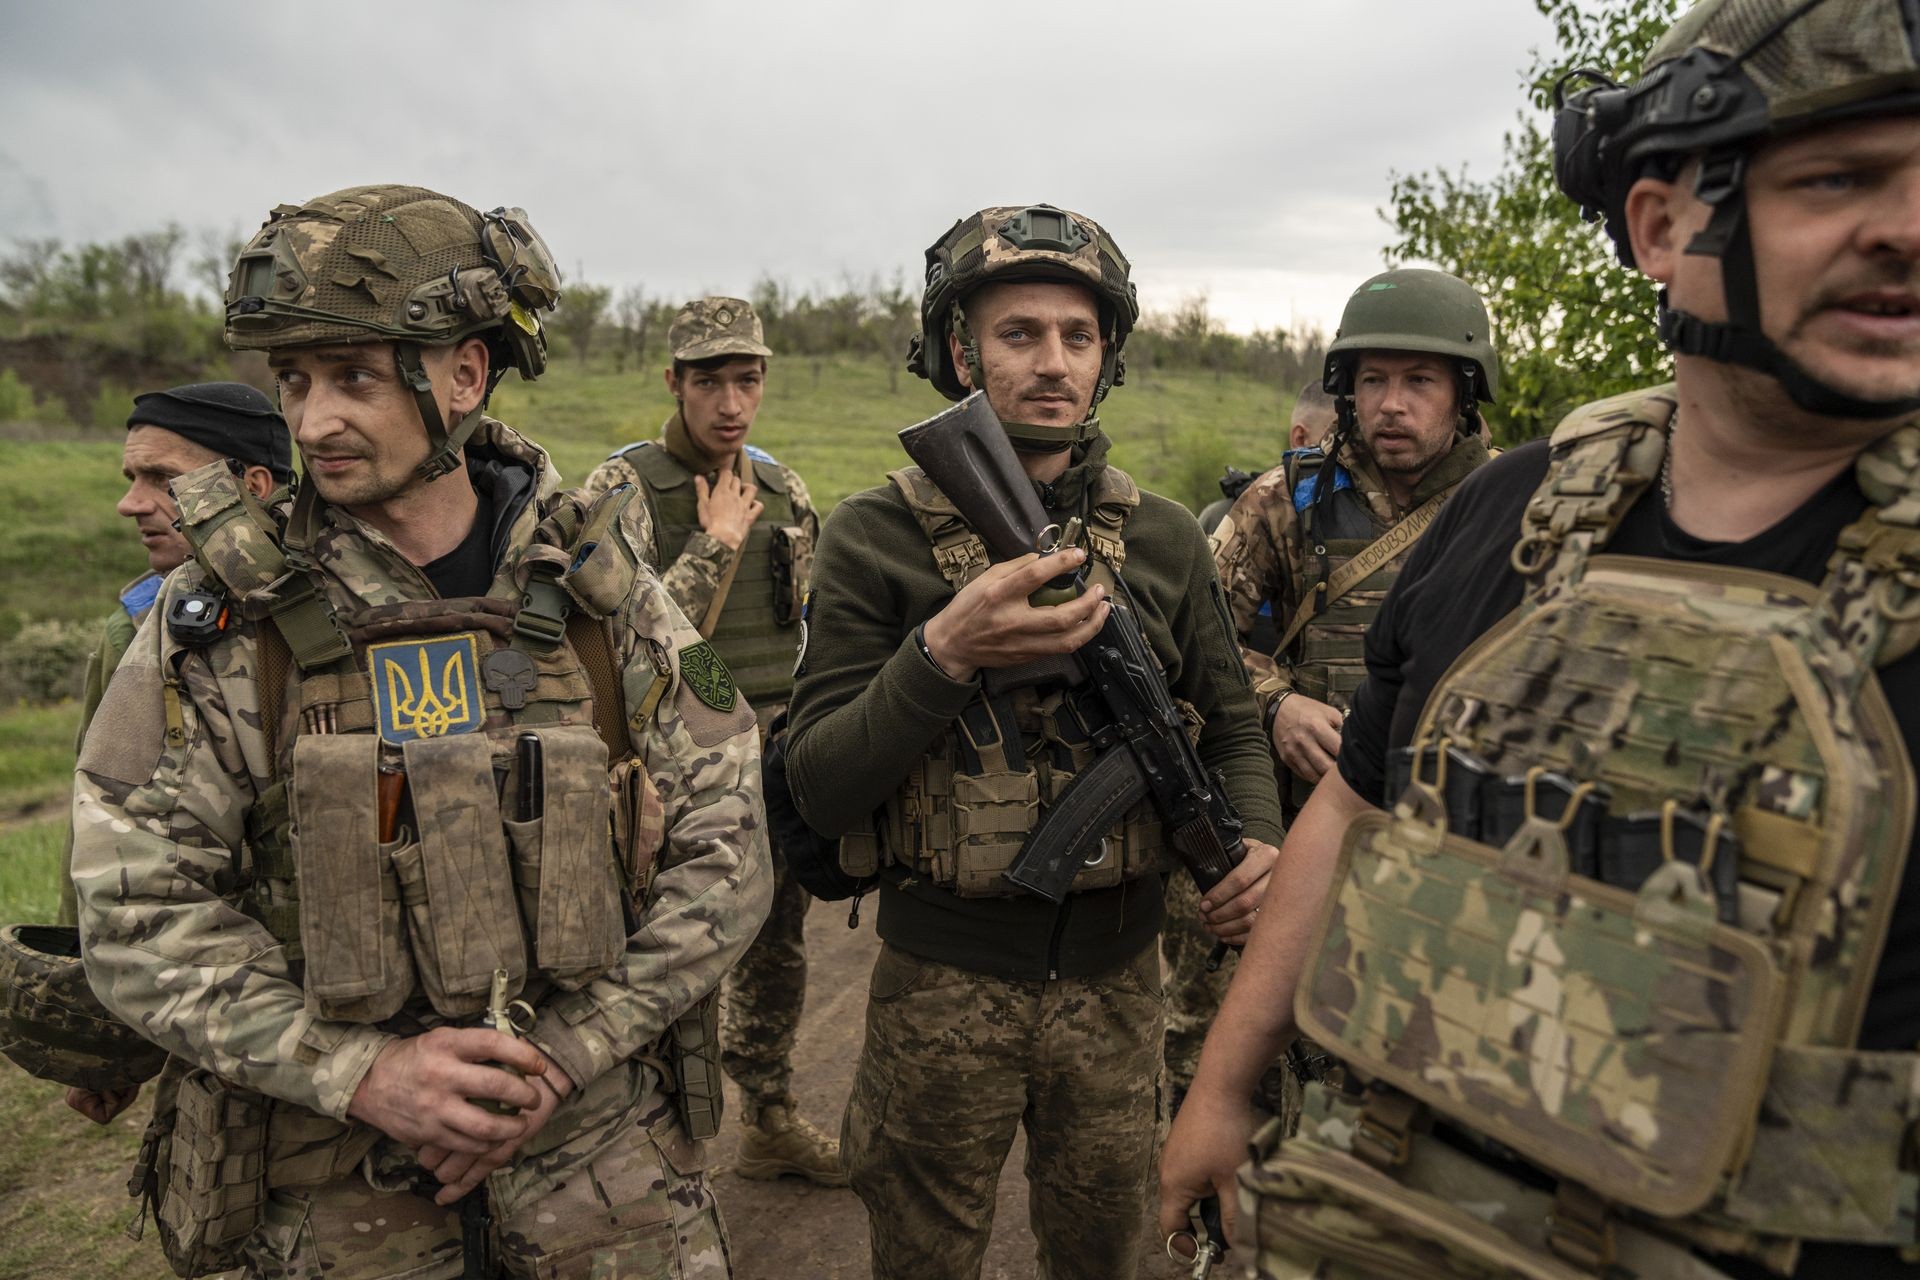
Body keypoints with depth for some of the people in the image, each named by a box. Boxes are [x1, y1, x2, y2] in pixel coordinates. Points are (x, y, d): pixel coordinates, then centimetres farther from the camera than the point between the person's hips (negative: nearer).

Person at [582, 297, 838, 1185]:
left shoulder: (781, 489, 8)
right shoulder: (623, 488, -10)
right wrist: (715, 542, -17)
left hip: (779, 753, 6)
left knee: (776, 950, 17)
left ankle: (771, 1121, 35)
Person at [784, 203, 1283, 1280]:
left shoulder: (1165, 538, 0)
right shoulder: (876, 537, -9)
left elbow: (1230, 723, 9)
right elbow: (820, 788, -13)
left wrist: (1259, 839, -11)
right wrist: (944, 653, -28)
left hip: (1116, 976, 3)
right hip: (945, 977, -2)